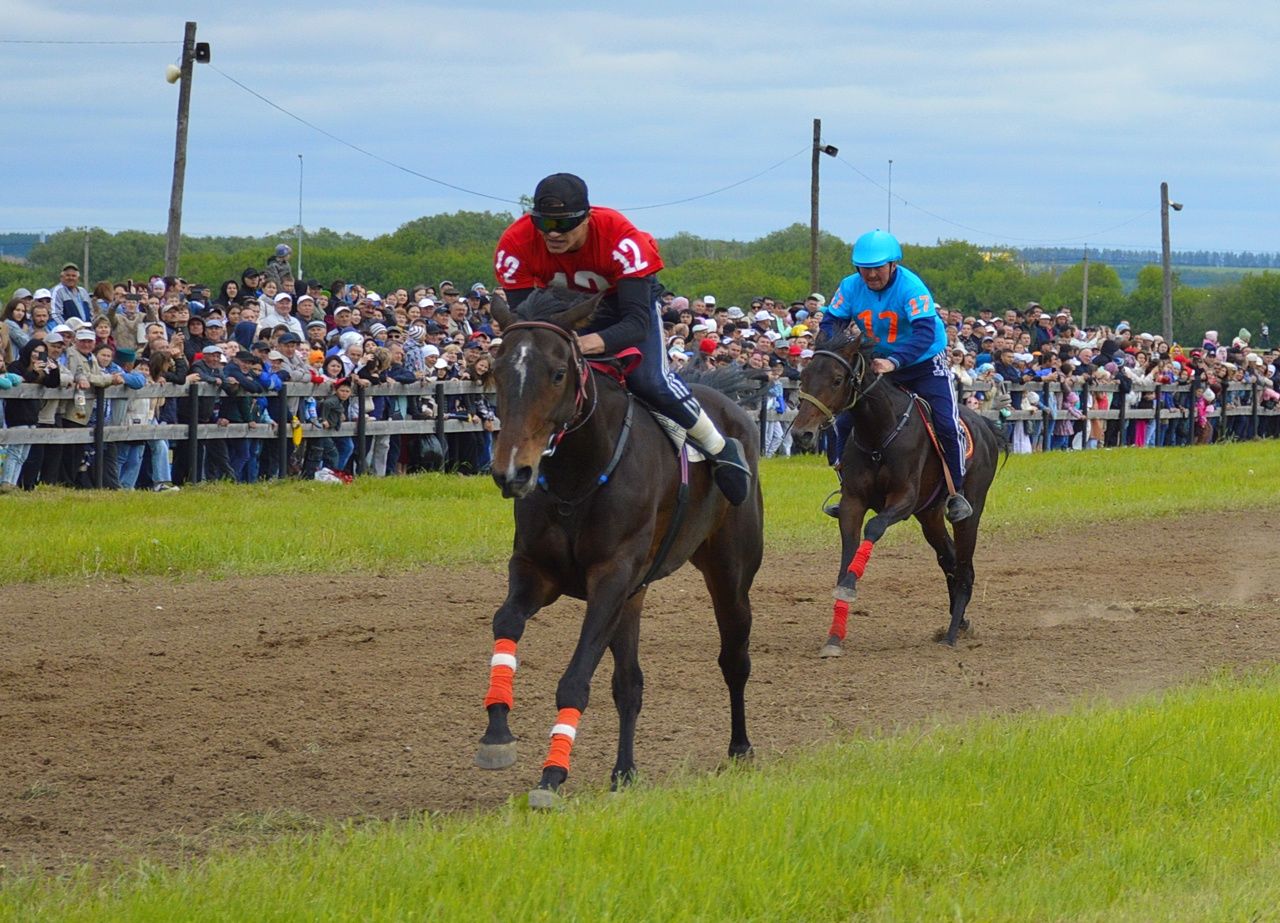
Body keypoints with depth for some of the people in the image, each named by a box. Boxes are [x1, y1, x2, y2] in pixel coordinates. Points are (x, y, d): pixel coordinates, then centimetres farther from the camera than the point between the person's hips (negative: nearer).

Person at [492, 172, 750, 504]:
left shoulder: (620, 238, -40)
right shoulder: (516, 246, -32)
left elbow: (636, 321, -42)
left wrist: (595, 342, -63)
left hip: (628, 294, -3)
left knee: (649, 379, -23)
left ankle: (722, 450, -4)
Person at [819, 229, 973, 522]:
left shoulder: (911, 287, -28)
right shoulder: (851, 287, -13)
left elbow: (925, 333, -37)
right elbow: (830, 322, -8)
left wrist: (894, 362, -51)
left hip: (925, 364, -4)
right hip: (874, 365, 4)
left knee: (947, 425, -15)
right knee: (847, 423, -3)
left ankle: (956, 494, 1)